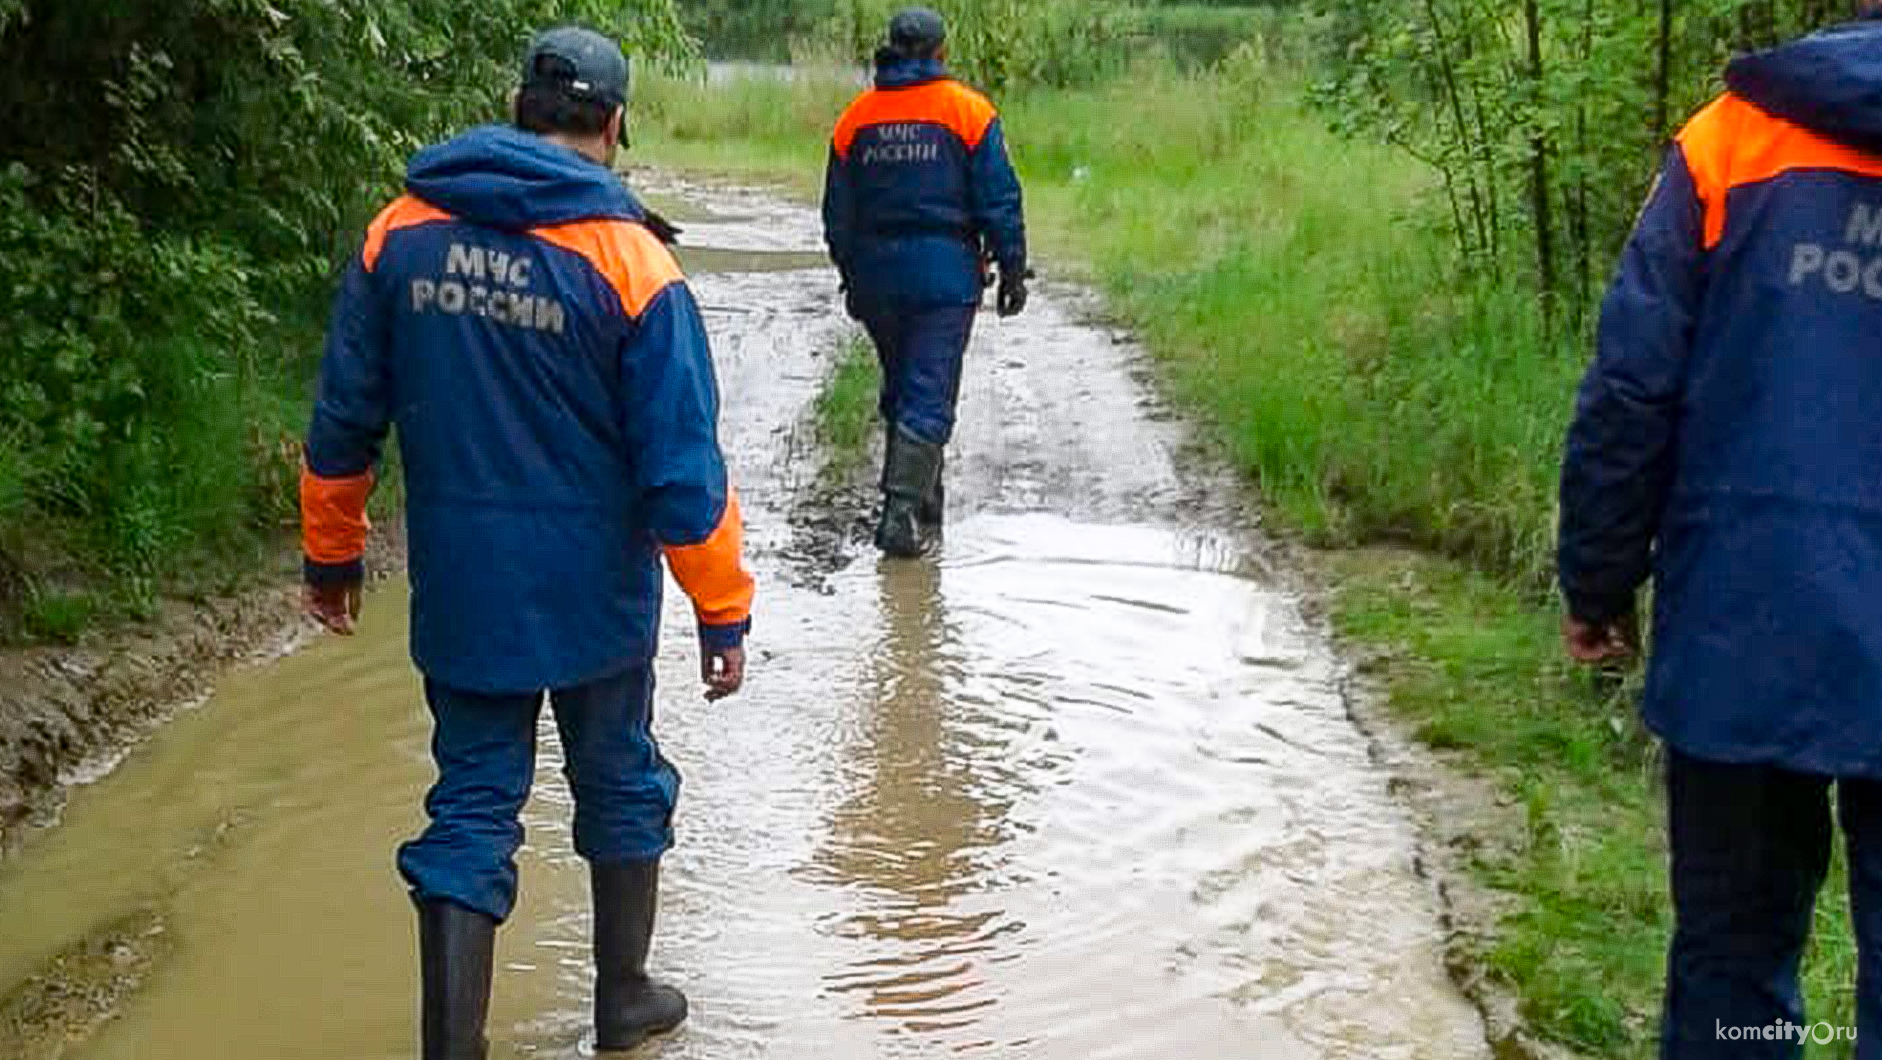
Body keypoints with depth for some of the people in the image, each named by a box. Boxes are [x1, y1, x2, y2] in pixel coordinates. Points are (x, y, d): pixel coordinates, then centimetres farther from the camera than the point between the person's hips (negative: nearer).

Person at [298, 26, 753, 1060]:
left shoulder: (402, 232, -3)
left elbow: (342, 421, 3)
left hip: (457, 588, 2)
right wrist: (722, 613, -5)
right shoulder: (628, 263, -14)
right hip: (593, 590, -2)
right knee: (620, 784, 18)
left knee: (471, 806, 10)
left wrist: (331, 553, 16)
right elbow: (682, 467, -13)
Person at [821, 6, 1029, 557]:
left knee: (899, 391, 17)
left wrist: (851, 278, 20)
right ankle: (903, 513, -12)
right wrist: (1013, 271, 1)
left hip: (876, 275, 4)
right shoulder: (967, 110, -5)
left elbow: (837, 212, 10)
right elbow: (999, 201, -7)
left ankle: (922, 506, 25)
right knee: (929, 397, -3)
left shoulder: (856, 118, 5)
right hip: (945, 272, -4)